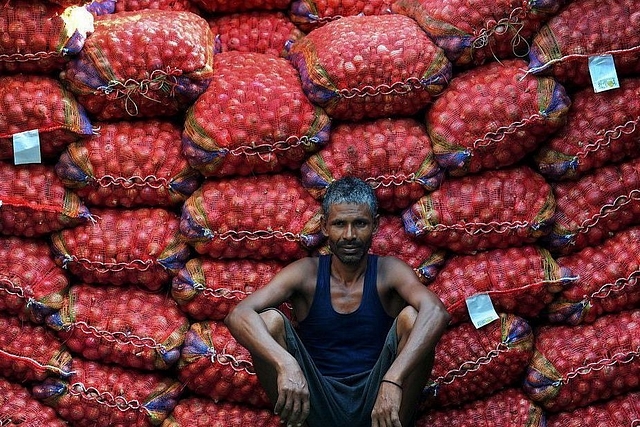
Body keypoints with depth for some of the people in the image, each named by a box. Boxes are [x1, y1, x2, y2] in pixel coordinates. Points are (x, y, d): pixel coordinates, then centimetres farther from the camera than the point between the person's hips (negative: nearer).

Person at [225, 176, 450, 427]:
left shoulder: (389, 272, -1)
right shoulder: (306, 273, 1)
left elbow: (436, 312, -24)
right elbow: (238, 315, -15)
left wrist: (392, 380, -39)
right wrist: (285, 364, -35)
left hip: (376, 401, 0)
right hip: (317, 404, 1)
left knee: (411, 317, -23)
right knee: (269, 320, -19)